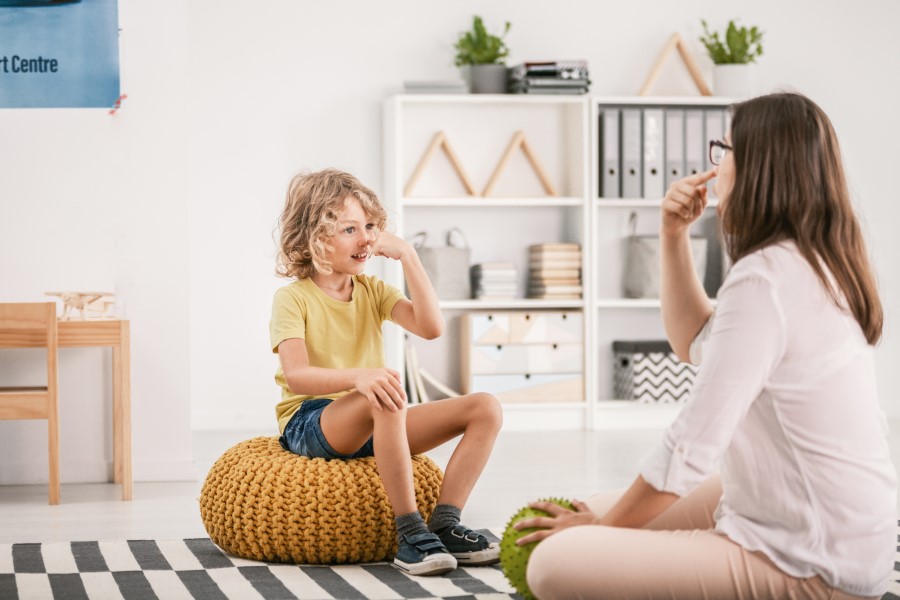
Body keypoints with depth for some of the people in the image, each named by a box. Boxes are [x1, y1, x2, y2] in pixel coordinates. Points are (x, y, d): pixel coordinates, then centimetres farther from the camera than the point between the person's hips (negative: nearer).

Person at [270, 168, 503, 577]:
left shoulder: (373, 291, 11)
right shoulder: (293, 298, -7)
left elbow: (431, 327, -6)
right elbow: (296, 376, -23)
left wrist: (407, 255, -9)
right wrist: (357, 377, -43)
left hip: (373, 426, 7)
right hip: (309, 425, -6)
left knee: (486, 408, -10)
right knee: (385, 401, -40)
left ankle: (445, 526, -20)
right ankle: (411, 534, -36)